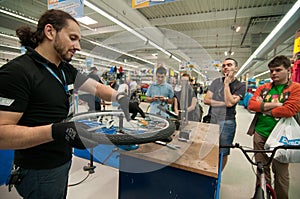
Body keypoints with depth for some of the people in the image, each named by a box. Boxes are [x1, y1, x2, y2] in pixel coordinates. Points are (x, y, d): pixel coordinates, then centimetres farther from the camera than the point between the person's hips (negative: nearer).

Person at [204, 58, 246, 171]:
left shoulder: (240, 86, -1)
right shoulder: (216, 82, 8)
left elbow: (229, 103, -18)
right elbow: (206, 100, -1)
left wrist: (227, 83, -12)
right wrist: (224, 103, -10)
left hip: (227, 122, -2)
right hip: (212, 120, 3)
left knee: (222, 153, 8)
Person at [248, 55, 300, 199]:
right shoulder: (264, 88, 8)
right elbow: (251, 104, -4)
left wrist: (264, 109, -8)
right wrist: (273, 104, -12)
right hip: (260, 134, 3)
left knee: (281, 173, 10)